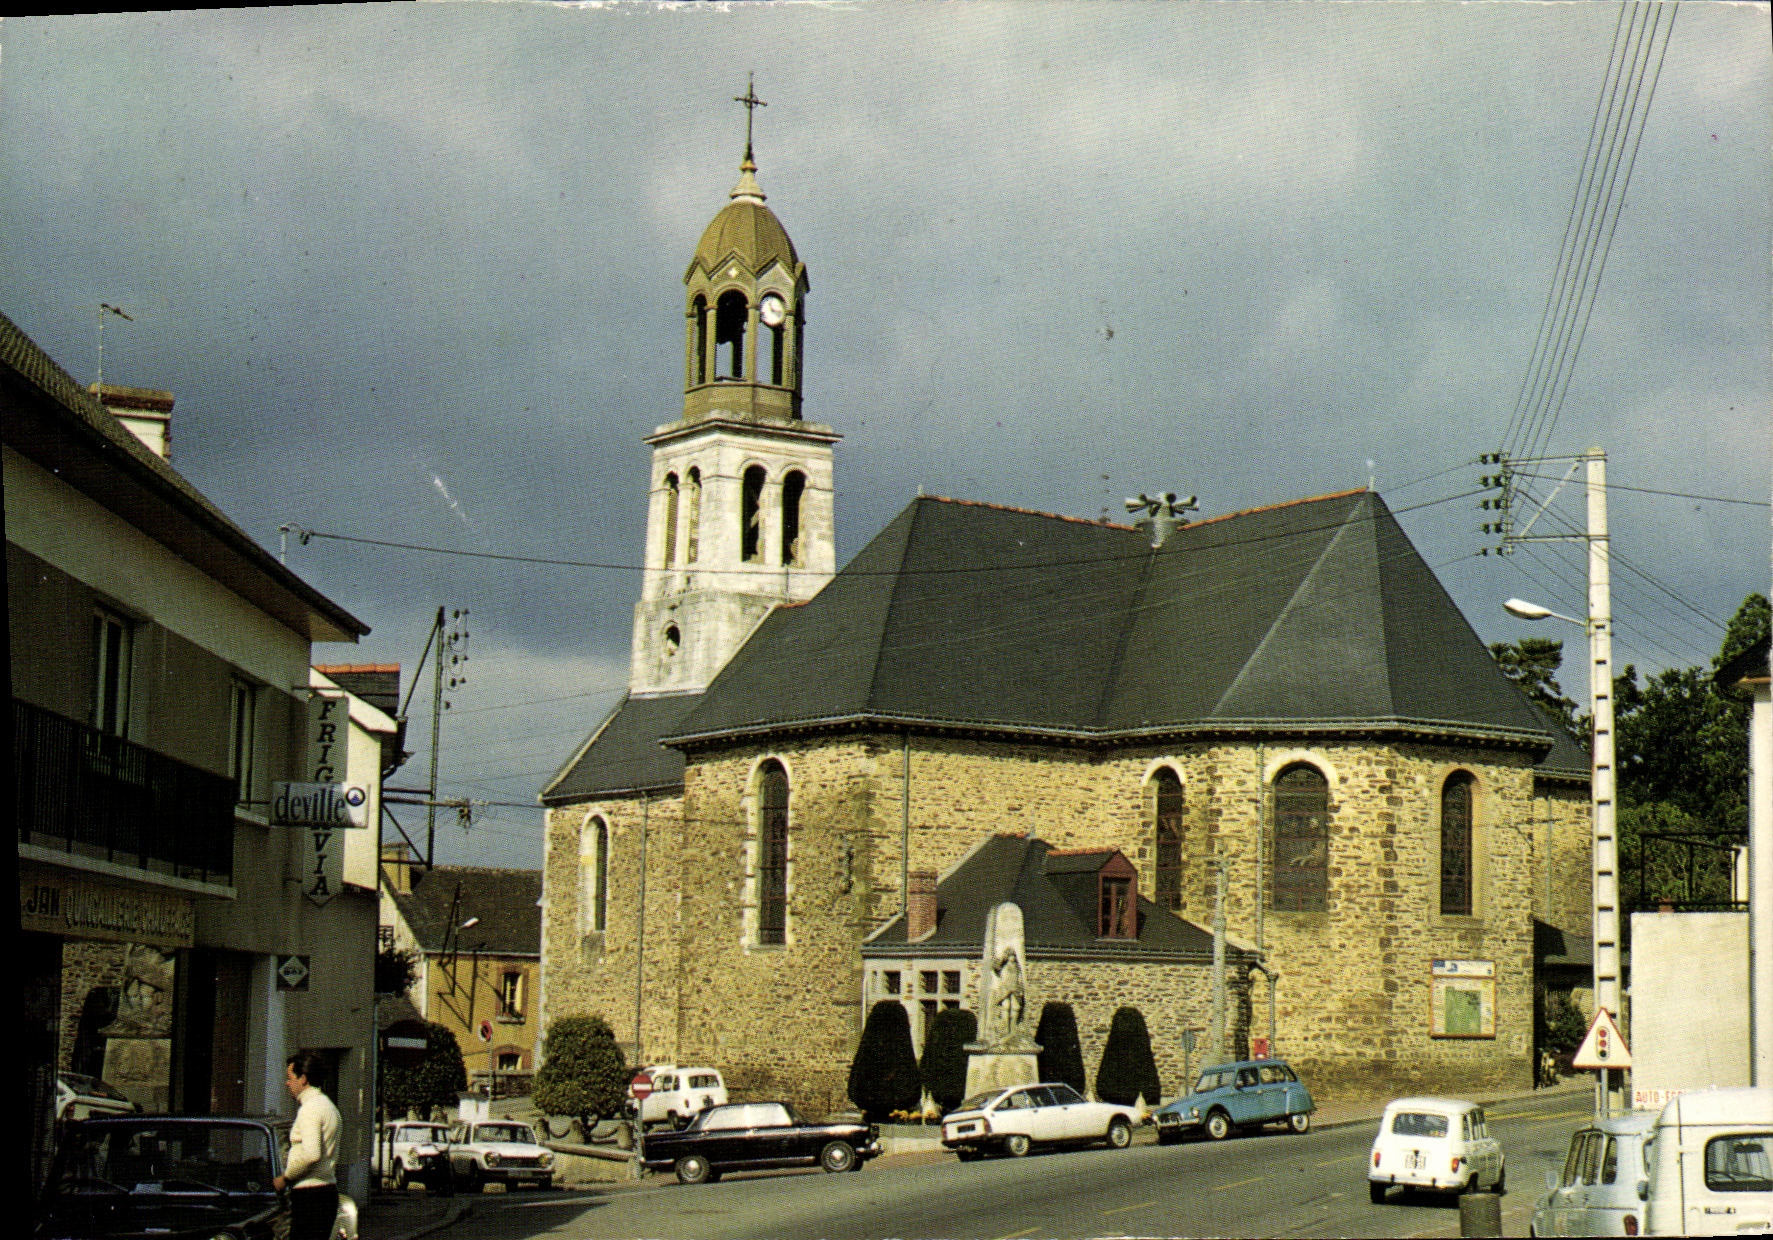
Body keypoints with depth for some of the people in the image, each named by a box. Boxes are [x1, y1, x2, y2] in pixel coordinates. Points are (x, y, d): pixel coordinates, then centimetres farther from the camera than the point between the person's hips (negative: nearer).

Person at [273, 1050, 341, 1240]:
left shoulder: (310, 1109, -12)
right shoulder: (327, 1105, 19)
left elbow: (311, 1154, -24)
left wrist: (285, 1178, -11)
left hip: (310, 1194, -10)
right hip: (327, 1188, 10)